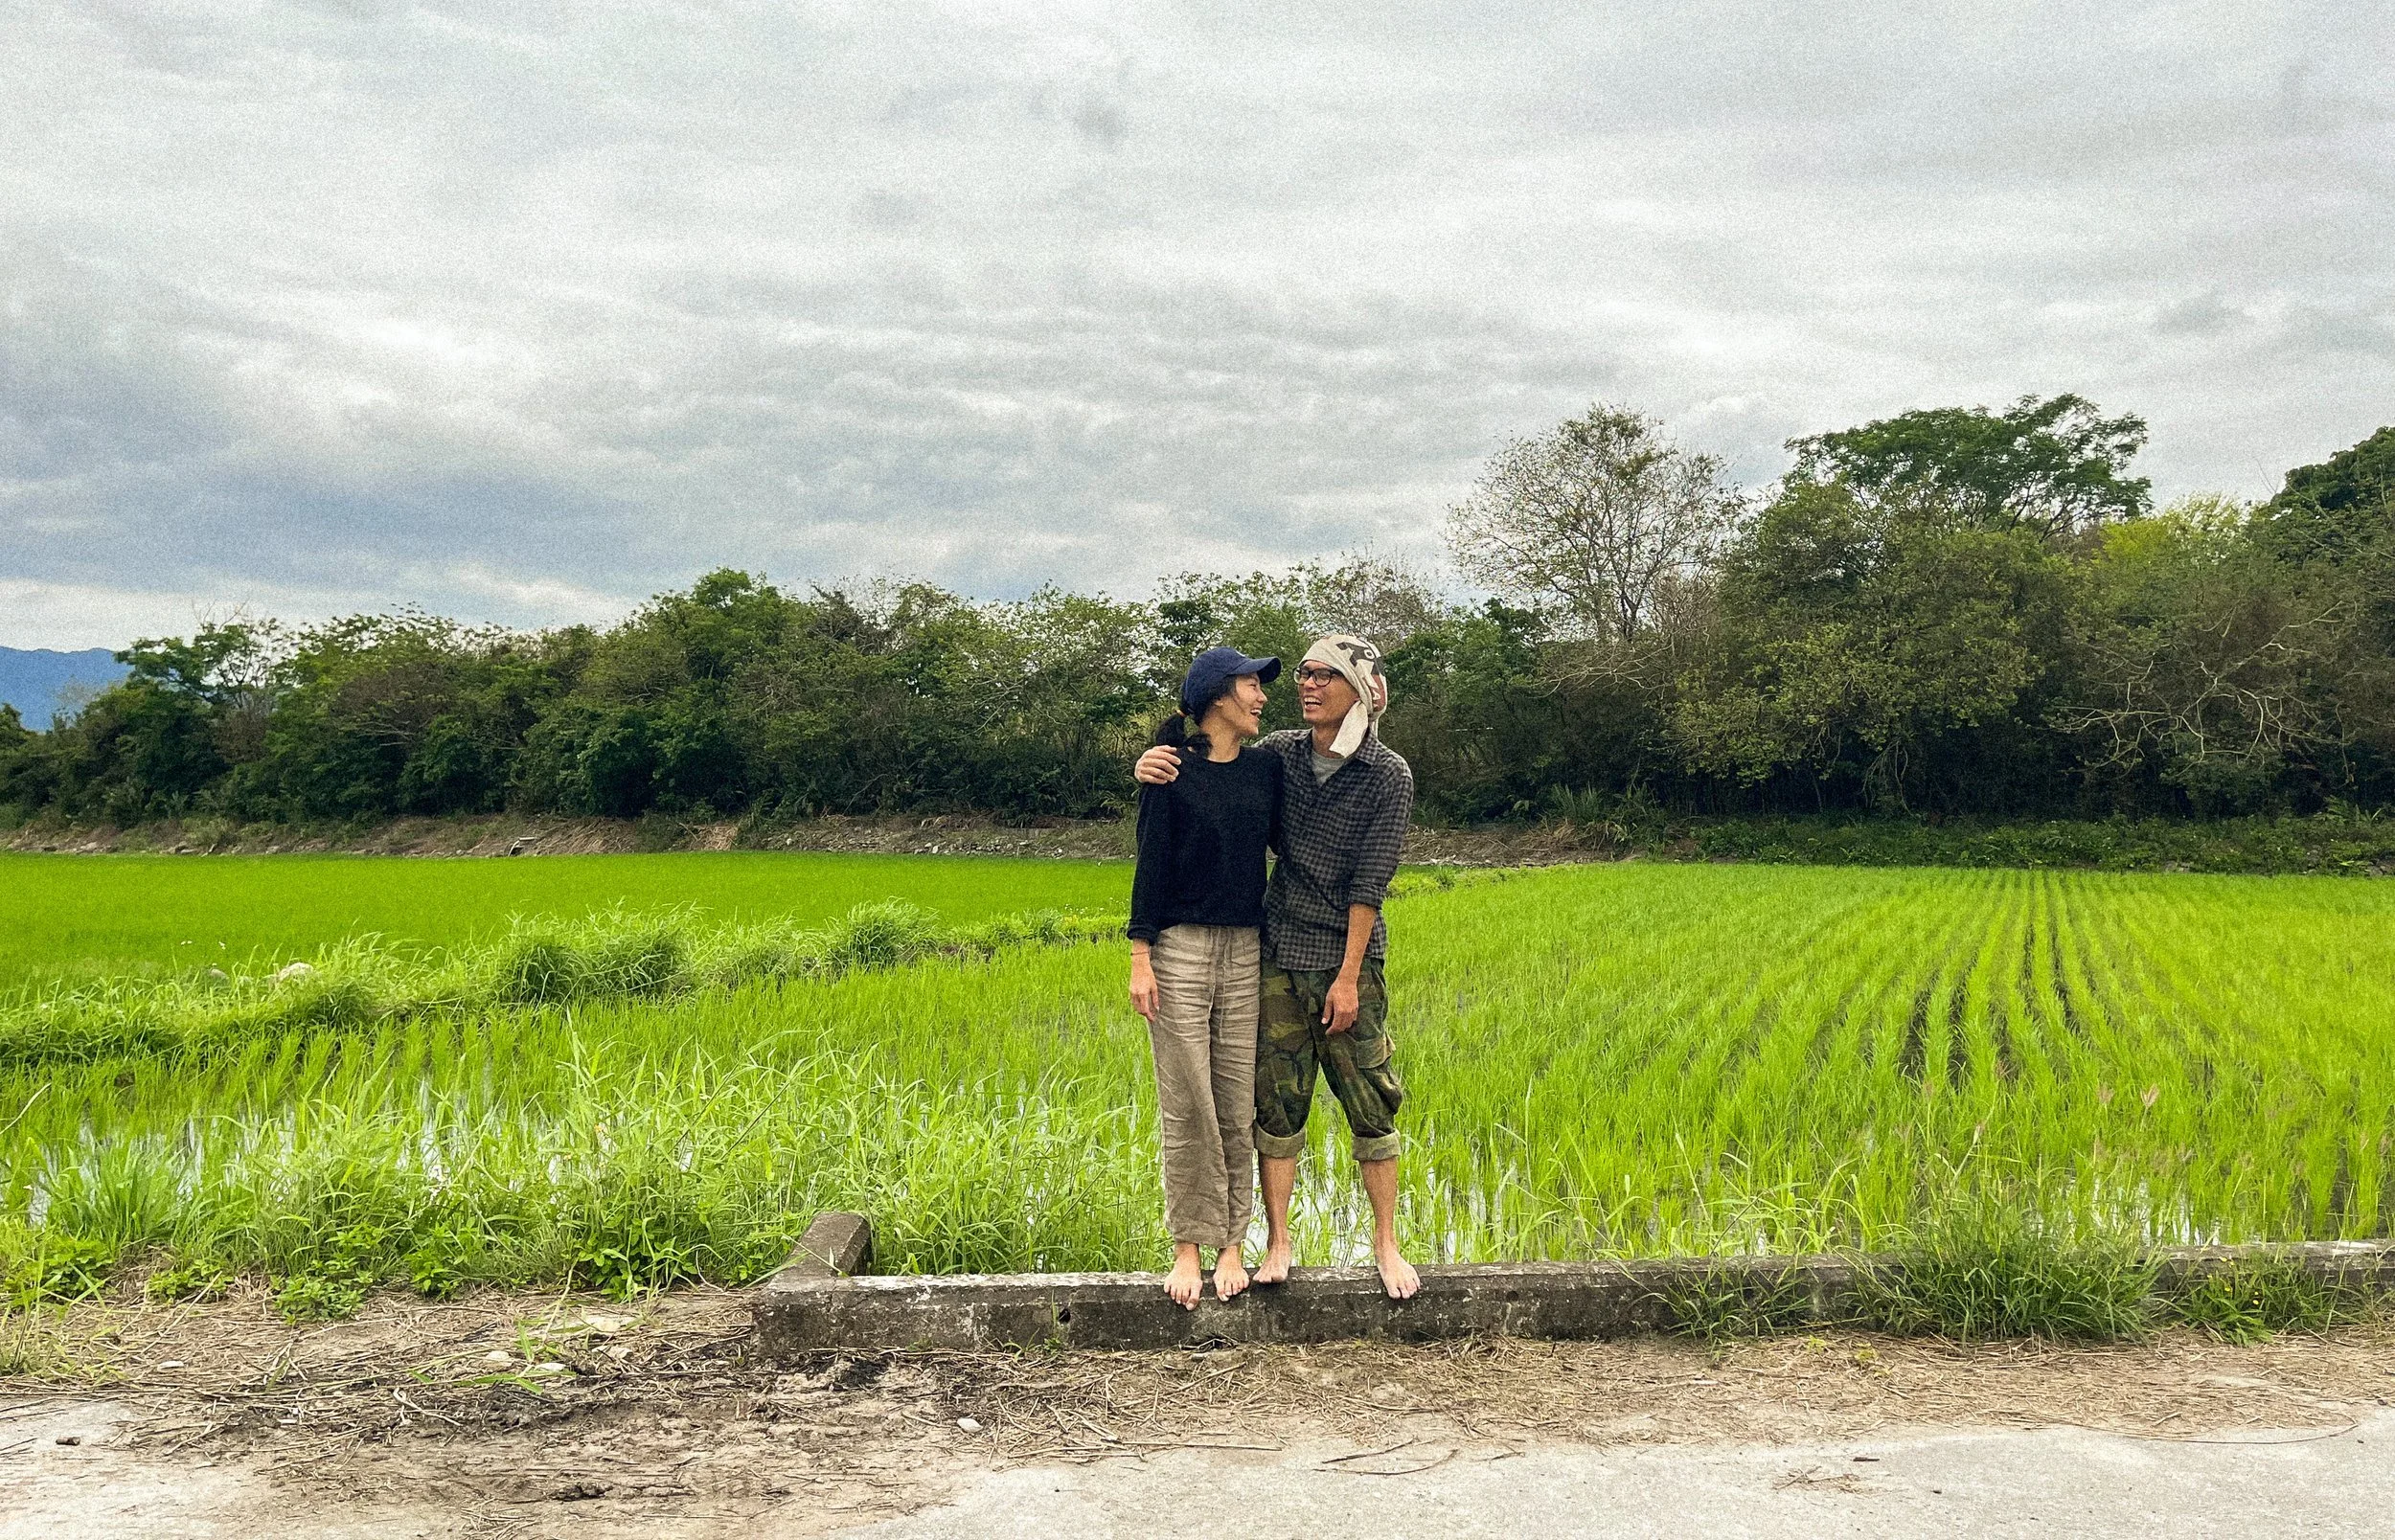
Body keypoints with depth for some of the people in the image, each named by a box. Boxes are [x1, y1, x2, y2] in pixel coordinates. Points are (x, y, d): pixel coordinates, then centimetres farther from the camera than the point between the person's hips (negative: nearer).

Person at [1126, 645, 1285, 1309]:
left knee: (1237, 1108, 6)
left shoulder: (1266, 769, 9)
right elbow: (1152, 861, -4)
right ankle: (1188, 1248, 11)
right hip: (1180, 949, -4)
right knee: (1187, 1109, 0)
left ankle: (1232, 1245, 16)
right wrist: (1140, 957, -7)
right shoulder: (1172, 768, -3)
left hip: (1246, 953, 4)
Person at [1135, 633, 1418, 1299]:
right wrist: (1152, 767, -10)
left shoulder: (1388, 774, -7)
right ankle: (1277, 1244, 15)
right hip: (1280, 953, 3)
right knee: (1276, 1101, 5)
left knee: (1372, 1105, 1)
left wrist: (1348, 977, -13)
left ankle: (1387, 1245, 15)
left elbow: (1370, 882, -11)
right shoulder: (1281, 753, 3)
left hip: (1348, 957, -3)